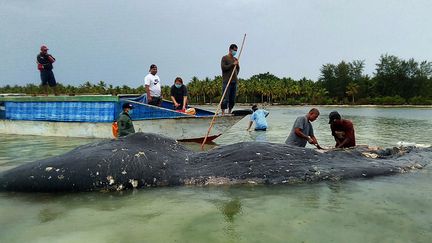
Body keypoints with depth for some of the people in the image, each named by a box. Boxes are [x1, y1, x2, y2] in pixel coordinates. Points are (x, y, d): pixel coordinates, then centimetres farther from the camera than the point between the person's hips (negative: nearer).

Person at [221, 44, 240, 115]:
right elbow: (223, 67, -12)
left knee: (232, 98, 6)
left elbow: (238, 70, 24)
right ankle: (223, 112, -8)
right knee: (225, 98, -10)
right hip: (227, 81, -6)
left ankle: (230, 111, 13)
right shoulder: (224, 58, 1)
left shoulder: (235, 59, 19)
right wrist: (232, 64, -13)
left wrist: (237, 65, 4)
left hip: (234, 81, 6)